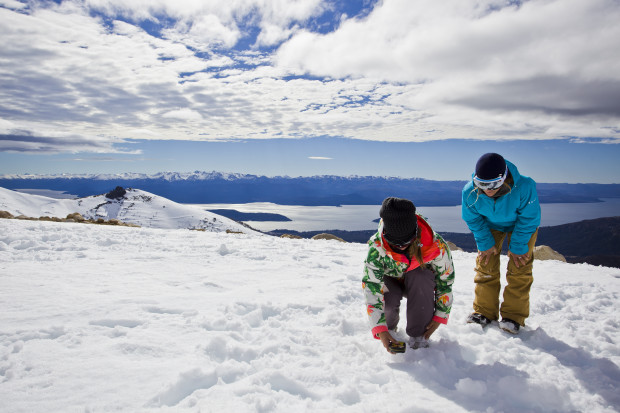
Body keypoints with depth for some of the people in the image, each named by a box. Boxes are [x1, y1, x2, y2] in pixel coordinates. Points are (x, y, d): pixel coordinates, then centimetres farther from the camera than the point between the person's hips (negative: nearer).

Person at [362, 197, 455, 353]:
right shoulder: (376, 245, -33)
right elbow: (371, 287, -34)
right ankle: (390, 325, 5)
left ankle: (419, 335, -18)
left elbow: (446, 279, -15)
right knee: (387, 299, -34)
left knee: (421, 277, -35)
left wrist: (440, 316, -16)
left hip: (419, 284, 1)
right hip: (391, 282, 0)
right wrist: (380, 329, -39)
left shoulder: (435, 244, -30)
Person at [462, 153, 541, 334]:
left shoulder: (524, 187, -40)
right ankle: (484, 312, 10)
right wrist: (485, 243, -13)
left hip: (521, 225, -2)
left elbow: (529, 219, -24)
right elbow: (473, 219, -13)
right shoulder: (470, 191, -33)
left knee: (519, 268, -8)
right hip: (490, 225, 2)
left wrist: (518, 246, -20)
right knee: (485, 265, -2)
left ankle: (514, 316, 4)